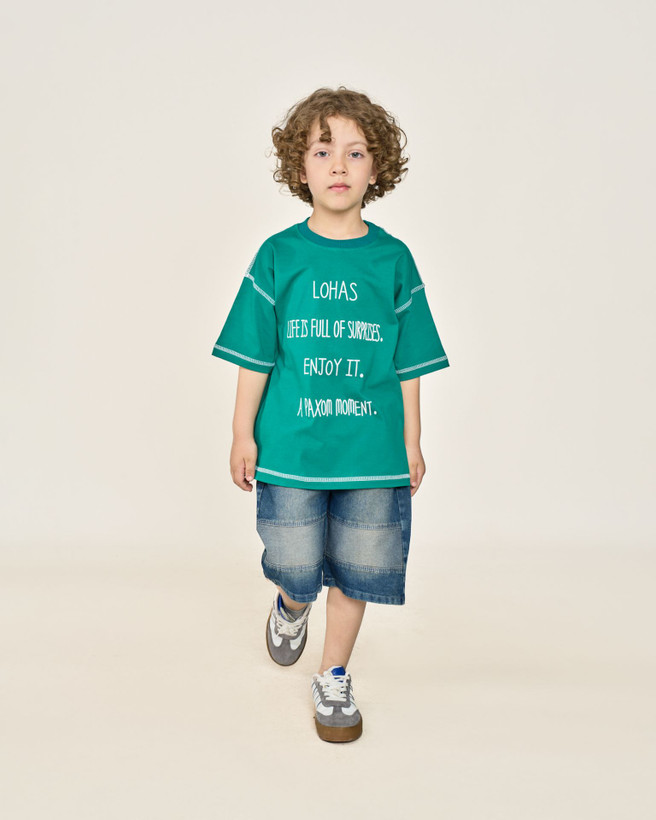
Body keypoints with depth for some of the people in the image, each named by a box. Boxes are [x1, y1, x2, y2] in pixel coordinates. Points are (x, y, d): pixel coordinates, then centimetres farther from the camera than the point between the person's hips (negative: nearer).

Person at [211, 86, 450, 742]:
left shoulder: (392, 259, 1)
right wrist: (243, 433, 0)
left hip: (372, 449, 1)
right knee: (294, 564, 9)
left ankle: (333, 678, 29)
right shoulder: (279, 255, -1)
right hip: (289, 445, -1)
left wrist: (412, 444, 5)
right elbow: (254, 356, 1)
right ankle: (291, 606, 45)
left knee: (357, 569, 8)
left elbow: (409, 364, 4)